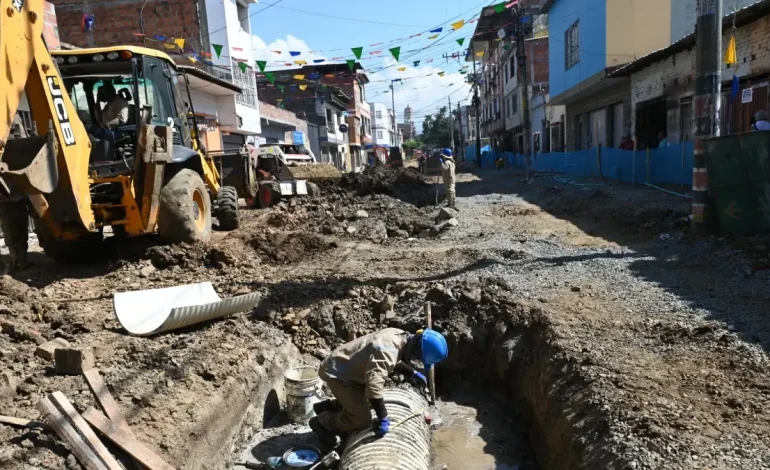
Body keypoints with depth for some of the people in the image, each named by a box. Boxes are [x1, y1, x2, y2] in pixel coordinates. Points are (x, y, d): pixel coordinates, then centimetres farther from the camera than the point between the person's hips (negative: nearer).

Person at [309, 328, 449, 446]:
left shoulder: (399, 336, -5)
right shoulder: (386, 351, -35)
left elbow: (394, 362, 17)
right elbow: (374, 387, -40)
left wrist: (412, 373, 8)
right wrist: (383, 419, -31)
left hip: (345, 366, 9)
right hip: (337, 373, -9)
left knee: (366, 401, 21)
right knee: (362, 420, -9)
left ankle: (327, 406, 30)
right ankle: (321, 422, 11)